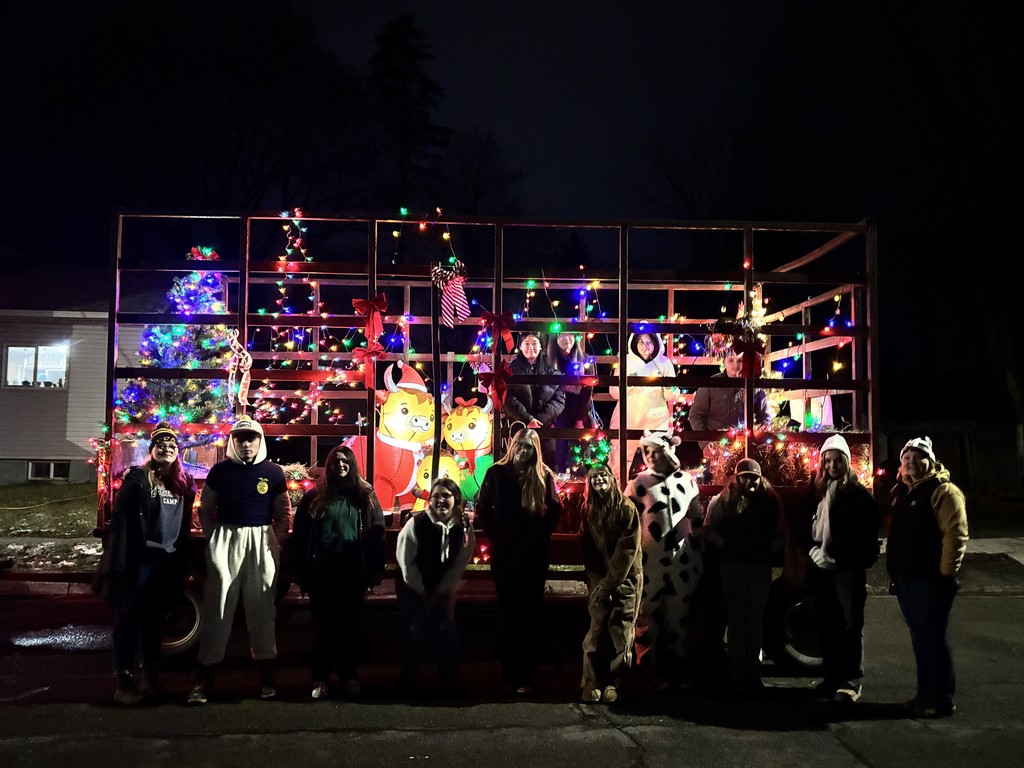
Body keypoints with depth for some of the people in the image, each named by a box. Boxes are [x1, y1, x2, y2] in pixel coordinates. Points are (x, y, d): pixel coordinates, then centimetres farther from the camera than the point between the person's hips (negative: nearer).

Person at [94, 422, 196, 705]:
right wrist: (122, 560, -16)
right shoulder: (137, 478, -4)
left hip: (168, 562, 5)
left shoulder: (184, 483, 12)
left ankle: (149, 678, 22)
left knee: (154, 619, 13)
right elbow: (122, 519, -9)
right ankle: (123, 682, 5)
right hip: (141, 560, -5)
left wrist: (183, 560, 11)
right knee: (130, 618, 0)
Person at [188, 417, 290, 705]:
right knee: (217, 608, 0)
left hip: (261, 543, 0)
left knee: (262, 609, 6)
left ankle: (266, 677, 14)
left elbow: (283, 514, 9)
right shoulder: (220, 470, 5)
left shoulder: (273, 472, 4)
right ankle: (204, 678, 5)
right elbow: (205, 510, 10)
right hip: (226, 540, 0)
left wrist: (275, 542, -1)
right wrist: (214, 538, 0)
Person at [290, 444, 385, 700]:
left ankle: (349, 675, 21)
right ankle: (321, 678, 14)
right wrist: (300, 571, -1)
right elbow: (300, 535, 4)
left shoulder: (365, 495, 5)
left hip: (353, 571, 0)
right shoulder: (314, 496, 4)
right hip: (322, 571, 0)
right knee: (322, 625, 5)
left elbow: (377, 532, 5)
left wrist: (377, 569, 0)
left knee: (349, 624, 9)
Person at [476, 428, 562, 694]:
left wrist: (540, 534, -1)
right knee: (508, 611, 7)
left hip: (534, 553, 0)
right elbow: (482, 508, 4)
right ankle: (508, 673, 17)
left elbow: (554, 510, 6)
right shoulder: (496, 472, -1)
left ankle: (527, 676, 7)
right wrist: (494, 534, -1)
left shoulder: (543, 476, -1)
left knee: (531, 612, 2)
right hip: (504, 551, 1)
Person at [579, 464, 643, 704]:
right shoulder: (589, 512, 10)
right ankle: (593, 684, -1)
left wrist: (611, 582, -12)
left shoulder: (626, 508, -5)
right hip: (600, 580, 3)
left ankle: (612, 683, 4)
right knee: (596, 632, -5)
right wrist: (595, 581, -2)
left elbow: (628, 549, -10)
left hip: (625, 578, -3)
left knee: (621, 632, -5)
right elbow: (587, 549, 9)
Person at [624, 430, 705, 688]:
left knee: (680, 614, 12)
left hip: (682, 560, 3)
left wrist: (700, 551, 14)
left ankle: (678, 664, 25)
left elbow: (697, 519, 15)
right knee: (648, 614, 4)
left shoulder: (687, 480, 7)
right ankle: (648, 665, 16)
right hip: (649, 560, -3)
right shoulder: (638, 483, -3)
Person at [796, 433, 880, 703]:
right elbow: (802, 524, 11)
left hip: (847, 568, -5)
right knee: (826, 624, 11)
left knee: (851, 624, -1)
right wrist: (812, 549, -5)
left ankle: (851, 680, 5)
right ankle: (832, 677, 20)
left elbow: (861, 531, -12)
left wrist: (834, 552, -17)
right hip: (819, 567, 5)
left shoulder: (858, 493, -3)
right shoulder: (815, 491, 12)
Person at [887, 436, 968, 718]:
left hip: (930, 579, -8)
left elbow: (956, 534, -17)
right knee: (919, 638, 14)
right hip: (905, 577, 8)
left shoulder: (942, 491, -11)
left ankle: (941, 700, 7)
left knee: (933, 638, -2)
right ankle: (926, 694, 24)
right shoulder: (900, 492, 15)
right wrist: (894, 568, 17)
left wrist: (946, 573, -18)